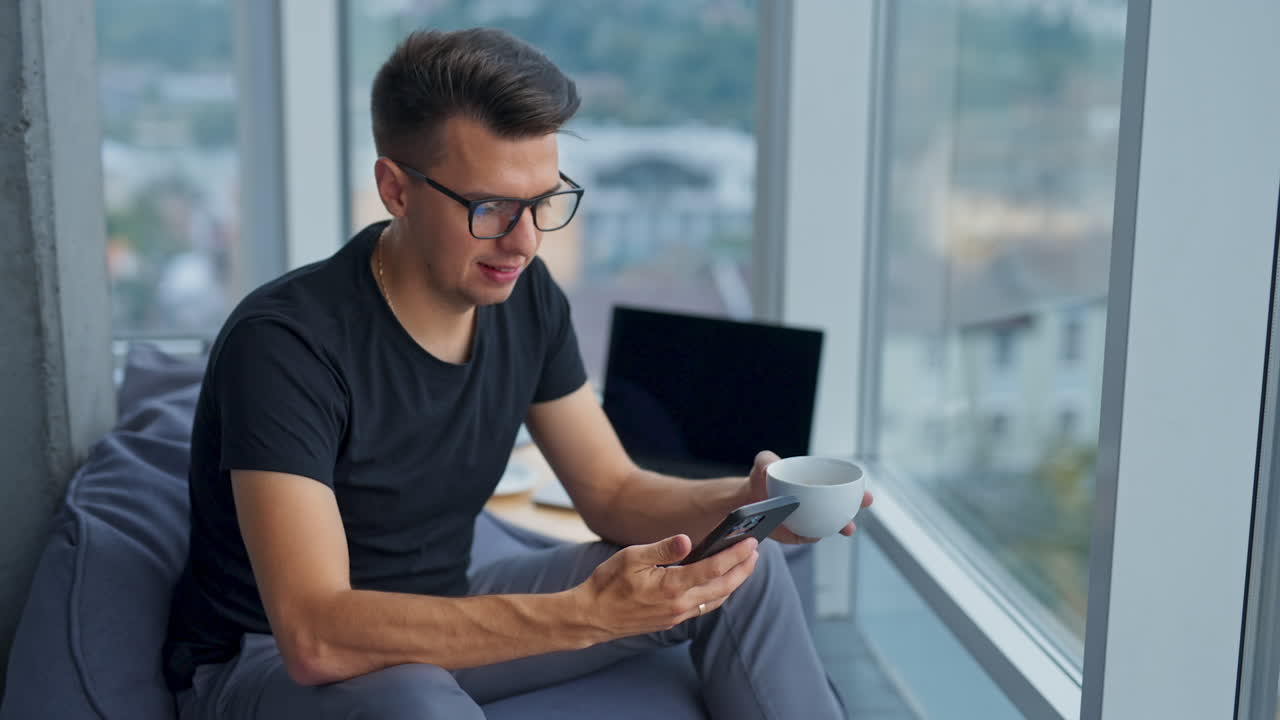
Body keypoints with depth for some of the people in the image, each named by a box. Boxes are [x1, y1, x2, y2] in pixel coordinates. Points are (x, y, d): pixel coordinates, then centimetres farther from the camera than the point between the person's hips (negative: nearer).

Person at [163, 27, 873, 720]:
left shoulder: (525, 297, -6)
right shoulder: (283, 344, -29)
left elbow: (612, 494, 2)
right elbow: (312, 638, -36)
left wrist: (748, 501, -20)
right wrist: (582, 614, -43)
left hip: (439, 618, 7)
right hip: (267, 662, -6)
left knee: (745, 570, -2)